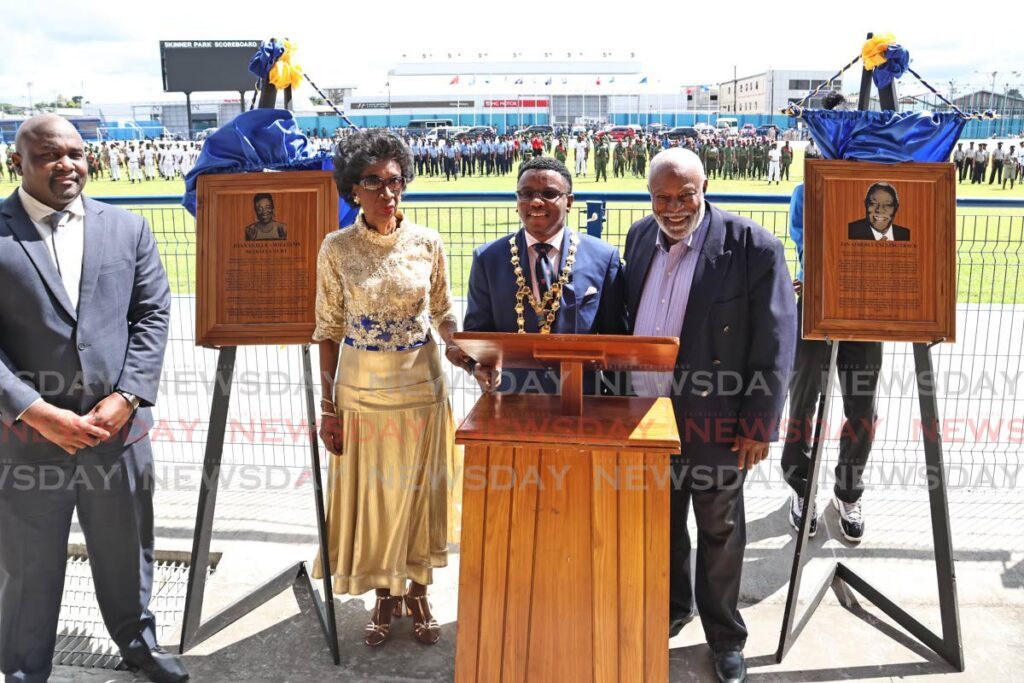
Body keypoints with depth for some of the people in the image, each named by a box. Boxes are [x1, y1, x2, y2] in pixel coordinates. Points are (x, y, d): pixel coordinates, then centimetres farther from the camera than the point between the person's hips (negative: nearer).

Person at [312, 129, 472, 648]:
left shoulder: (427, 243, -4)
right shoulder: (337, 249, -6)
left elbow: (442, 312, 6)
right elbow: (328, 330, -2)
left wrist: (456, 346, -16)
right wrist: (329, 406, -4)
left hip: (421, 386, 1)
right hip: (361, 390, 0)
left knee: (418, 490, 11)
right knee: (370, 493, 9)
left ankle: (417, 591, 32)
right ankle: (384, 596, 30)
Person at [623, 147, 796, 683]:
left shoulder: (753, 247, -15)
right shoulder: (640, 237, 2)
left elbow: (776, 343, -12)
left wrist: (759, 425, -11)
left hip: (714, 419, -4)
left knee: (719, 530, 13)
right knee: (660, 522, 20)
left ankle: (725, 636, 33)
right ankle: (671, 609, 43)